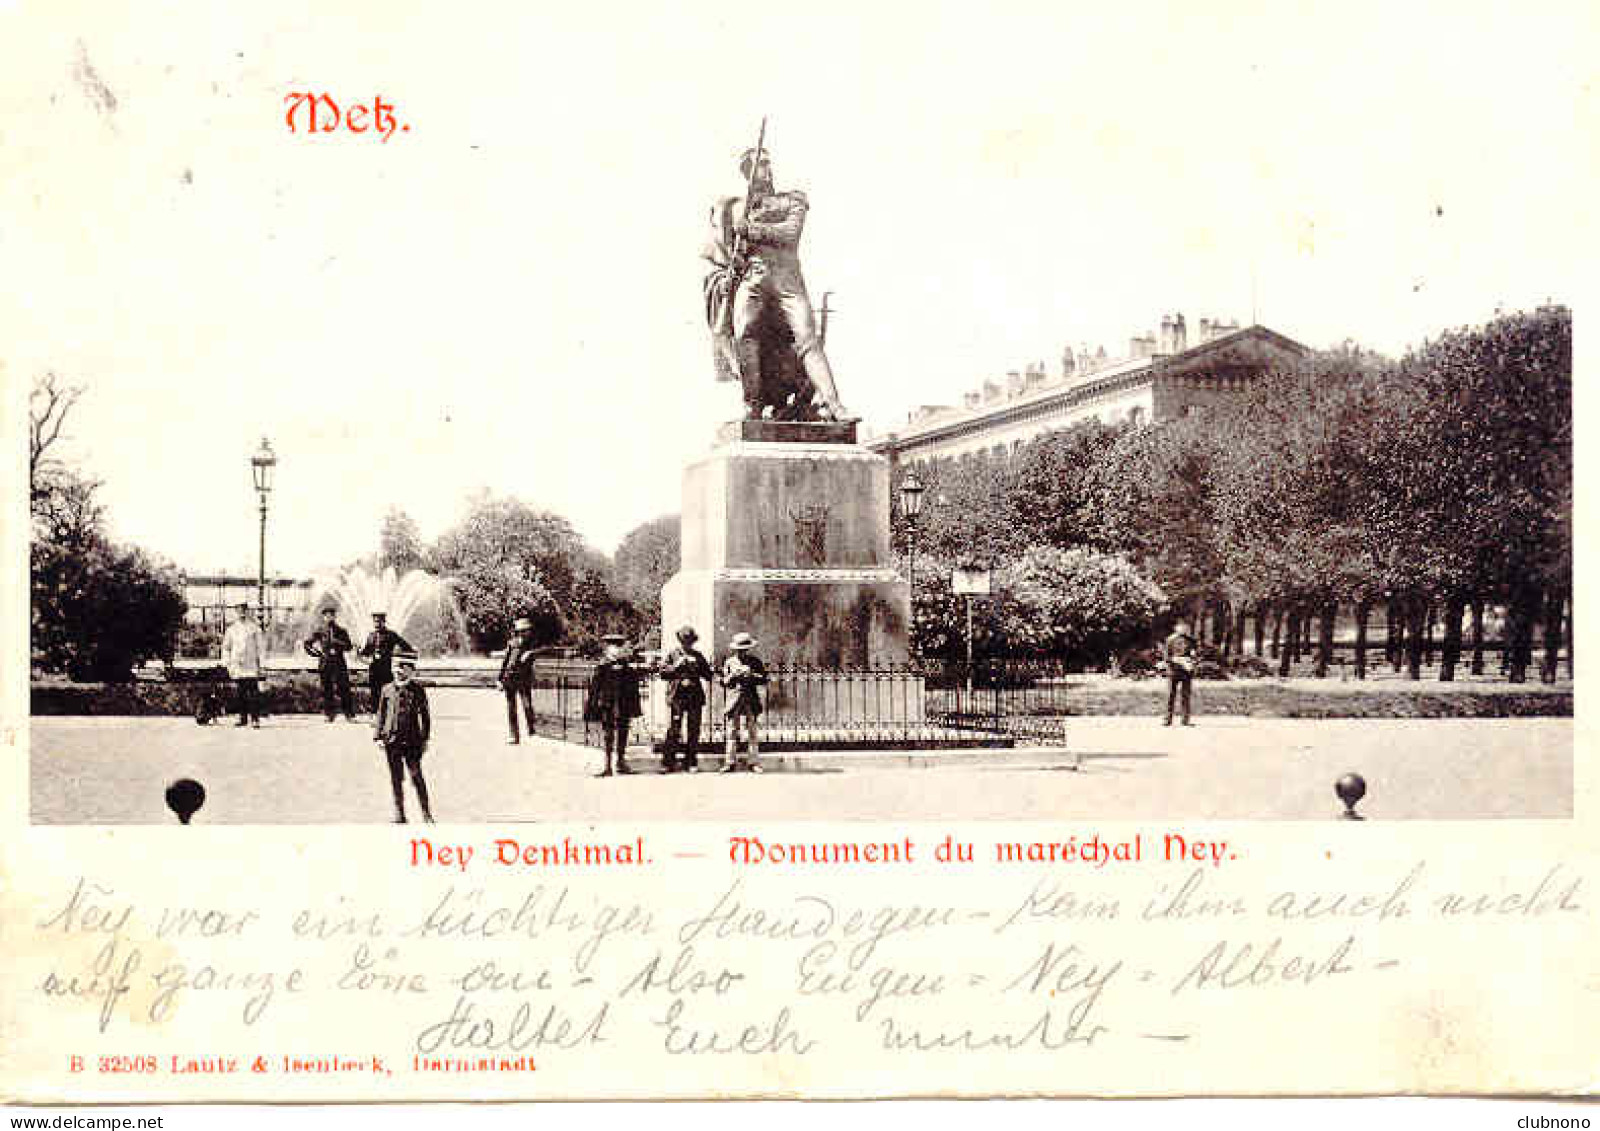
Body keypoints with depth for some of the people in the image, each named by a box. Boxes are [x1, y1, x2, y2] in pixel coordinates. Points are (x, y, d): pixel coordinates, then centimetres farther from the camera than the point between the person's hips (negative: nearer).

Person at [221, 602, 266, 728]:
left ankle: (255, 718, -7)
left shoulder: (255, 628, 4)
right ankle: (243, 718, 11)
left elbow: (261, 647, 4)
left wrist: (262, 665, -1)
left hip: (251, 668, -3)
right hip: (237, 668, 3)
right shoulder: (231, 630, 12)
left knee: (253, 694, -9)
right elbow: (226, 648, 18)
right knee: (240, 694, 3)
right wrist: (228, 664, 10)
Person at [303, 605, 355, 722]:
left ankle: (349, 714, -7)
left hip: (339, 664, -1)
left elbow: (348, 646, 0)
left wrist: (337, 642, -14)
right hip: (325, 663, 1)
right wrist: (315, 653, 2)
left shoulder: (341, 631, 7)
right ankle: (329, 714, 7)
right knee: (327, 690, 1)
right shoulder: (320, 631, 7)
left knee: (344, 688, -7)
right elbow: (307, 643, 14)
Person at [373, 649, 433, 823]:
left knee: (417, 776, -4)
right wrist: (378, 736, 5)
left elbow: (424, 715, 4)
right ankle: (399, 814, 16)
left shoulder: (417, 690, 0)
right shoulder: (387, 689, 5)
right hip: (392, 740, 2)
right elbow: (381, 714, 11)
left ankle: (427, 814, 1)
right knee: (396, 779, 8)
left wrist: (425, 738, 2)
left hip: (412, 740, -2)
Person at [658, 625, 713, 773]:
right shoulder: (673, 655, 8)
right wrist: (676, 666, -13)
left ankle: (692, 762, 9)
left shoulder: (698, 656, 13)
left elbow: (708, 676, 11)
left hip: (695, 697, 2)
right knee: (673, 730, -6)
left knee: (693, 731, 3)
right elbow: (663, 673, 1)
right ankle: (668, 762, -3)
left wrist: (698, 665, -6)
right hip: (676, 696, -2)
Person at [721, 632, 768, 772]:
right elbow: (723, 682, 7)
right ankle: (730, 762, -1)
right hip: (734, 697, 0)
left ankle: (753, 762, 3)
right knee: (732, 731, -2)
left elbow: (763, 679, 3)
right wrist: (733, 676, -12)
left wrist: (752, 676, -13)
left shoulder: (756, 662, 7)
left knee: (753, 731, 0)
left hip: (751, 699, 0)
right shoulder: (730, 662, 8)